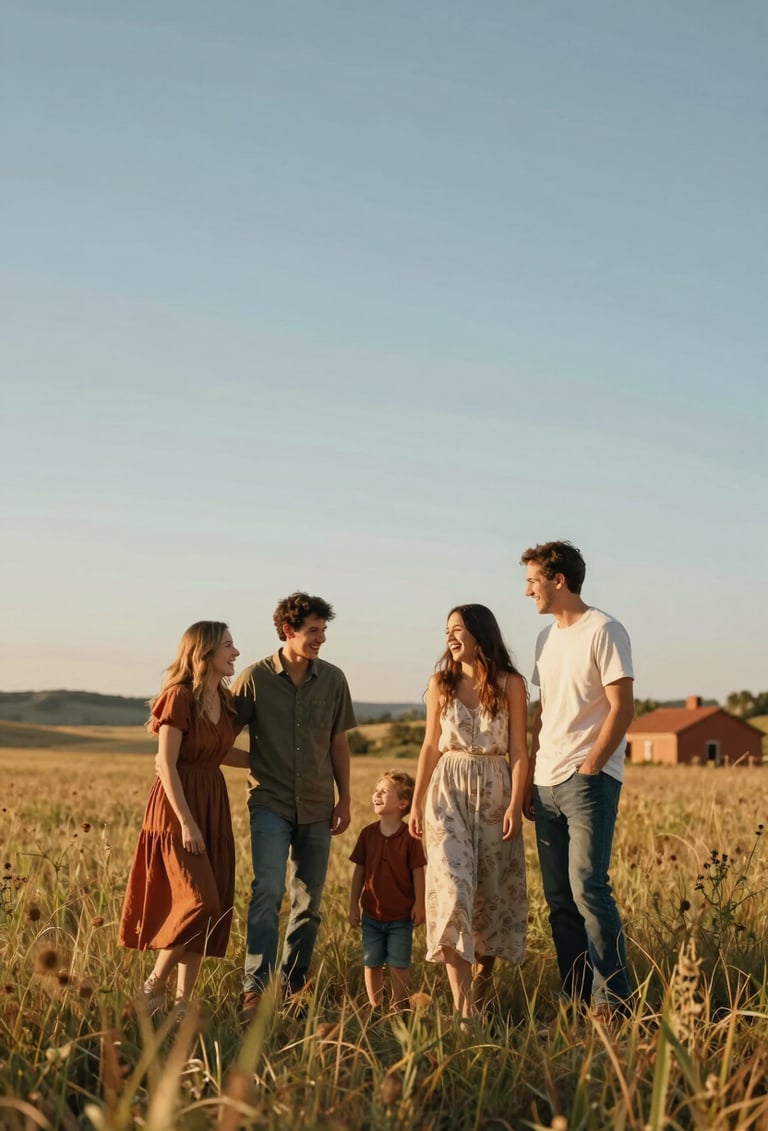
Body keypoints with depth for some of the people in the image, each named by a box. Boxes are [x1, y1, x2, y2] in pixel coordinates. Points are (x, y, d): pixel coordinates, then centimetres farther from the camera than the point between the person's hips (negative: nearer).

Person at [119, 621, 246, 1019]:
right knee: (198, 901, -14)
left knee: (214, 907, 5)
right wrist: (186, 822, -20)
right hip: (177, 804, -8)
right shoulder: (180, 697, -13)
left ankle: (183, 1001, 11)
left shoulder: (225, 701, 9)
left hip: (213, 806, 8)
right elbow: (167, 764, -16)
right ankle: (154, 985, 4)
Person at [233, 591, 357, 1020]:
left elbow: (338, 743, 11)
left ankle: (295, 983, 21)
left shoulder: (333, 679, 4)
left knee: (310, 902, 8)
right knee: (268, 891, -18)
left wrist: (345, 799, 8)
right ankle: (256, 988, -18)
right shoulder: (256, 678, -5)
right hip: (271, 802, -3)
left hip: (317, 806, 4)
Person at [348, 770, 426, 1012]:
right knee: (372, 963, 9)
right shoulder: (368, 833, 1)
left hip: (401, 916, -4)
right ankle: (374, 1008, 20)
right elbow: (359, 871, 5)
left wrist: (419, 904, -10)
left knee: (399, 965, 2)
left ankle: (399, 1008, 11)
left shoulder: (409, 836, -10)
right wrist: (353, 906, 4)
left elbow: (418, 872, -7)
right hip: (372, 914, 4)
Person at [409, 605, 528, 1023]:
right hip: (448, 791, 1)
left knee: (492, 890, 4)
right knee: (452, 888, -11)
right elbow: (430, 746, 10)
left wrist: (516, 804, -11)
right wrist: (417, 802, 7)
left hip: (495, 790, 0)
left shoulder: (510, 684, 0)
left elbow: (518, 750, -2)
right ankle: (462, 1004, -13)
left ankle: (484, 972, 27)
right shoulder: (440, 684, 7)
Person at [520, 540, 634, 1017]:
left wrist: (588, 769, -16)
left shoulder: (604, 631, -7)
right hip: (547, 784, 8)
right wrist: (530, 778, 14)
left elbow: (622, 707, -12)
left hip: (590, 780, -8)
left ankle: (613, 1000, -6)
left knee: (588, 888, -13)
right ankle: (575, 1000, 13)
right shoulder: (547, 638, 17)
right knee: (559, 898, 7)